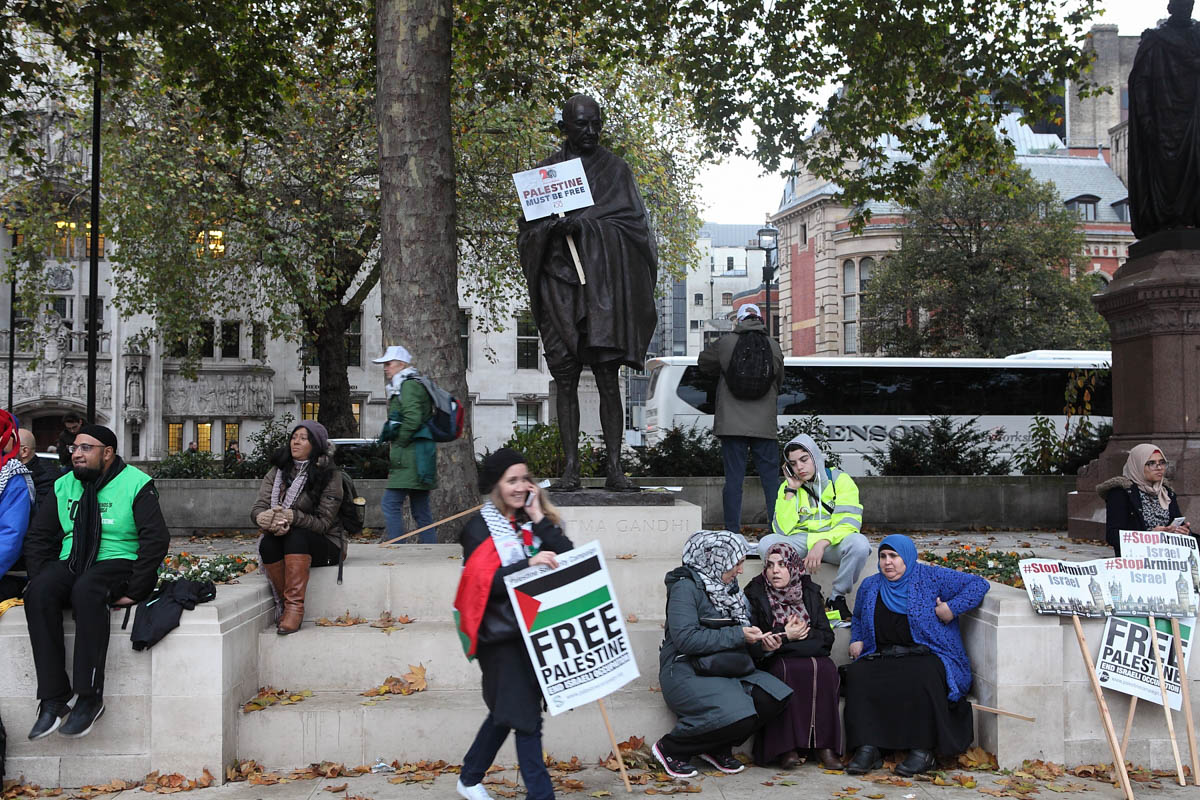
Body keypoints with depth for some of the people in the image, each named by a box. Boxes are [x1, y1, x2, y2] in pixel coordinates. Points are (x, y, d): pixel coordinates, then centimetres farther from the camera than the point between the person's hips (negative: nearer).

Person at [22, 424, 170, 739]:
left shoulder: (135, 484, -4)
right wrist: (40, 580, -2)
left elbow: (157, 538, -11)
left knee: (86, 590, -37)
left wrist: (134, 591, -16)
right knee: (39, 594, -28)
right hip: (71, 563, 5)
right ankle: (53, 698, -28)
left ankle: (90, 697, -32)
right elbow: (38, 537, 15)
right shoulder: (64, 486, 13)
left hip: (118, 561, -5)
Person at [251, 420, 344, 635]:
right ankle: (283, 603, -18)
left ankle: (294, 607, -39)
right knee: (267, 544, -30)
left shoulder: (329, 477, -6)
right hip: (287, 543, 4)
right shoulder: (277, 472, 8)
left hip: (325, 545, -3)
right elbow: (257, 508, -2)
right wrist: (265, 518, -28)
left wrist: (292, 517, -31)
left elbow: (324, 522, -14)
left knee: (296, 537, -35)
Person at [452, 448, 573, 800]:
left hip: (534, 630, 6)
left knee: (506, 712, 18)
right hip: (501, 636, -6)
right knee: (526, 717, -7)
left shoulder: (532, 521, 9)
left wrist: (540, 519, -8)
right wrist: (528, 564, -26)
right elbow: (484, 583, -16)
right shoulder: (480, 527, -5)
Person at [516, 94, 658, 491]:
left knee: (608, 376, -6)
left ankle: (614, 467, -4)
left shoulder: (615, 170, 10)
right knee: (565, 377, -1)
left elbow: (633, 220, -1)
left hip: (604, 282, -1)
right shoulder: (546, 171, 14)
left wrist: (582, 224, -13)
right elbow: (528, 227, 9)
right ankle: (570, 466, 2)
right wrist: (553, 227, -13)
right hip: (559, 281, 1)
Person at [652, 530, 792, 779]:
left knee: (773, 695, -16)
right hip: (687, 672, -8)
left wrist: (760, 644, -2)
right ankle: (670, 748, -7)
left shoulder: (730, 589, 18)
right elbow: (686, 638, -21)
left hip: (727, 670, 8)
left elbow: (742, 645, 21)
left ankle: (717, 747, 3)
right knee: (739, 716, -29)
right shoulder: (686, 587, -8)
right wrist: (738, 635, -18)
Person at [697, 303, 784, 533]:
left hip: (732, 424, -1)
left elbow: (703, 362, 16)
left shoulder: (725, 343, 0)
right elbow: (779, 382, 15)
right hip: (764, 425, 1)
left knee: (733, 478, 1)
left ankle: (732, 531, -1)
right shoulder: (774, 346, 5)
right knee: (770, 476, 7)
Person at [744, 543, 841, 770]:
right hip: (771, 663, -2)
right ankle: (786, 748, -34)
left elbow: (827, 638, 5)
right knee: (785, 671, -34)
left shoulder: (810, 592, 10)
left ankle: (824, 744, -26)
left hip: (812, 659, 2)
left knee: (826, 669, -29)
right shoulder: (755, 594, 2)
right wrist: (787, 636, -13)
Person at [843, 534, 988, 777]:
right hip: (881, 657, 4)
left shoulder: (931, 577, 4)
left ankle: (923, 750, -32)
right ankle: (867, 748, -33)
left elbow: (978, 584, 1)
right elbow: (858, 618, 37)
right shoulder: (869, 586, 19)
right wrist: (856, 640, 17)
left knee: (921, 677, -39)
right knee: (857, 673, -28)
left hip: (927, 657, -4)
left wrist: (952, 608, -10)